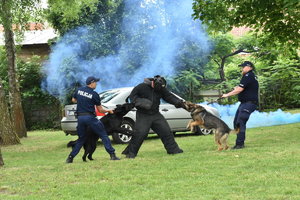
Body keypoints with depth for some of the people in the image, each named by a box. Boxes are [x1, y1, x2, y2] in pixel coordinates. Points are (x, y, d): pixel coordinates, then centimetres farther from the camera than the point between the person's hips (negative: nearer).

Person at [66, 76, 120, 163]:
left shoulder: (79, 90, 7)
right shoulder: (94, 94, -6)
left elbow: (73, 100, 25)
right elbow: (100, 110, 0)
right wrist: (109, 111, 17)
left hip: (80, 117, 5)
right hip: (90, 117, -5)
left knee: (81, 138, 18)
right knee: (103, 135, 2)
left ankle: (70, 157, 12)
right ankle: (112, 154, -4)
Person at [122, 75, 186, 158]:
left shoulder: (161, 89, 2)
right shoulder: (141, 87, -13)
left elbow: (169, 96, 5)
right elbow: (132, 96, -7)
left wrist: (179, 102, -10)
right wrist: (141, 102, -21)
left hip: (156, 114, 5)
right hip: (143, 115, -5)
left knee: (166, 131, 2)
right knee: (140, 133, -14)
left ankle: (173, 149, 13)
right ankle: (131, 153, -3)